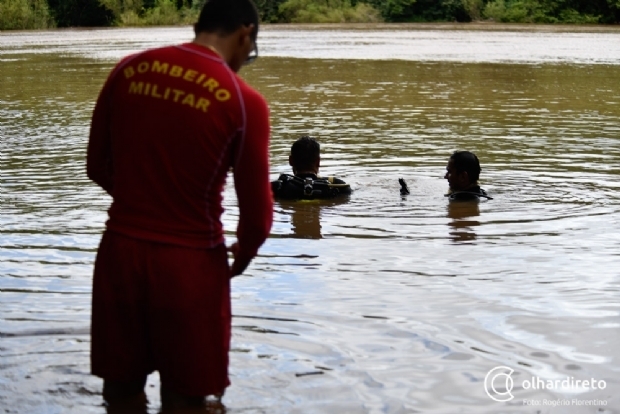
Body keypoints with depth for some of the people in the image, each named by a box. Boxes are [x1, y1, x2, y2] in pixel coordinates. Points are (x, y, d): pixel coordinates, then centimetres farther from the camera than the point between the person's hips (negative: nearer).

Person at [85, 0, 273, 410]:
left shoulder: (129, 70, 1)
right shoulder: (245, 101, -12)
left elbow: (98, 167, 10)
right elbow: (257, 213, -9)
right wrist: (243, 255, 12)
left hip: (119, 252, 4)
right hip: (189, 262, -4)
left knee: (121, 389, 18)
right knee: (185, 397, 10)